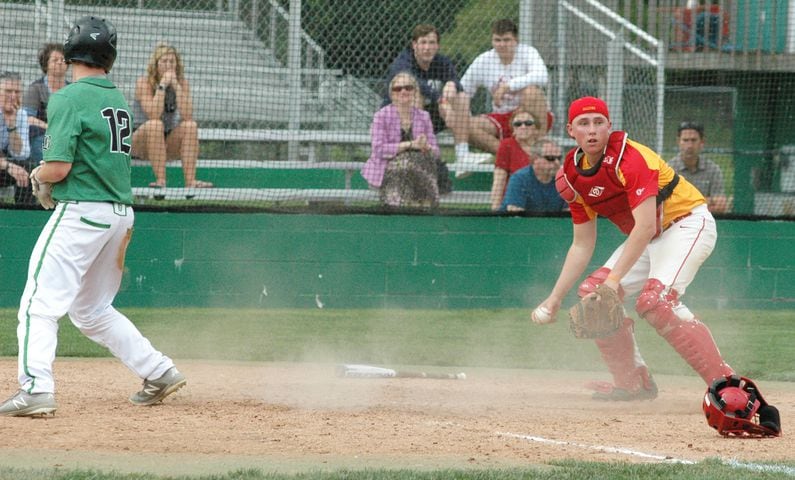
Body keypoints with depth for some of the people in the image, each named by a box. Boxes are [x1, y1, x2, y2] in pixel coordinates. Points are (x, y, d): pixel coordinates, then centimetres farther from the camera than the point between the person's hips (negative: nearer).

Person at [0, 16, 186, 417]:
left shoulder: (68, 99, -11)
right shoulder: (120, 101, 14)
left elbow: (59, 167, -17)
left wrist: (38, 176, 5)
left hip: (81, 212, -8)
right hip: (120, 212, 8)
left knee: (40, 304, -9)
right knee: (92, 311, 21)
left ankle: (35, 388, -23)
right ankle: (158, 372, 22)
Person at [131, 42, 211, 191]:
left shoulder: (182, 82, 0)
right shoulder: (144, 82, -12)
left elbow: (187, 116, -16)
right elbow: (153, 115, -26)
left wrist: (177, 87, -20)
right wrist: (162, 85, -25)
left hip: (168, 143, 4)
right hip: (141, 142, -4)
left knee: (190, 126, -23)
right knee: (155, 125, -34)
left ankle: (190, 180, -34)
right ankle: (161, 180, -39)